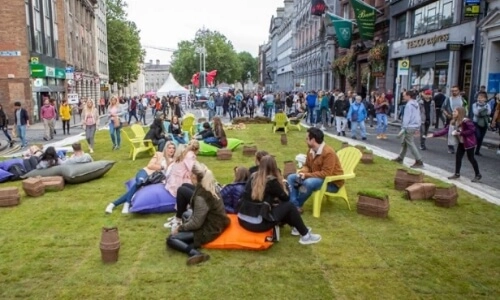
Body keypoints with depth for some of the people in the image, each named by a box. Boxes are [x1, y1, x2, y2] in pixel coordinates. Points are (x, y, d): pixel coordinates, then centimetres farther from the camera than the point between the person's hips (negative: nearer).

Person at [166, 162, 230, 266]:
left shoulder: (201, 196, -26)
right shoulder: (209, 187, 1)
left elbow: (196, 223, -22)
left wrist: (179, 228, -8)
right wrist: (185, 224, 10)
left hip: (209, 230, -10)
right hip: (213, 223, 10)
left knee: (171, 239, -10)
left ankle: (196, 253, -27)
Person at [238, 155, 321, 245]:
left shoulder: (253, 177, 7)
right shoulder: (271, 181, -11)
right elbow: (285, 198, 1)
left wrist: (274, 199, 21)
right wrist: (282, 184, 18)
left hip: (242, 220, 7)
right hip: (258, 224, -7)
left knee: (275, 205, 25)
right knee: (289, 206, 5)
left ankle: (297, 227, 37)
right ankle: (305, 236, 17)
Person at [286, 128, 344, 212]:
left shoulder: (328, 152, -25)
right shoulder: (311, 150, 0)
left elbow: (326, 174, -28)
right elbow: (307, 166, 11)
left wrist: (306, 175, -27)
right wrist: (302, 172, -13)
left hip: (332, 183, -9)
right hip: (315, 177, 9)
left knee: (308, 183, -37)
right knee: (291, 178, -2)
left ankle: (298, 206, -14)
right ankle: (293, 205, -16)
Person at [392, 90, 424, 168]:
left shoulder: (409, 104, -14)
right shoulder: (416, 104, 13)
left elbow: (407, 117, -19)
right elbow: (417, 116, 16)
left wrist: (403, 128, -17)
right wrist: (417, 128, 18)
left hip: (409, 127, -10)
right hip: (415, 126, 10)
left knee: (410, 144, -6)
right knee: (404, 142, 19)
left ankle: (419, 161, -7)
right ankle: (400, 158, 29)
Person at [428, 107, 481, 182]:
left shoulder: (466, 121, -24)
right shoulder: (453, 122, 0)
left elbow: (472, 130, -25)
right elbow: (445, 130, -2)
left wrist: (460, 133, -27)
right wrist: (434, 135, -9)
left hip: (469, 142, -8)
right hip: (461, 142, 8)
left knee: (471, 158, 1)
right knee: (458, 157, 9)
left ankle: (478, 175, 15)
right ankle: (457, 174, 20)